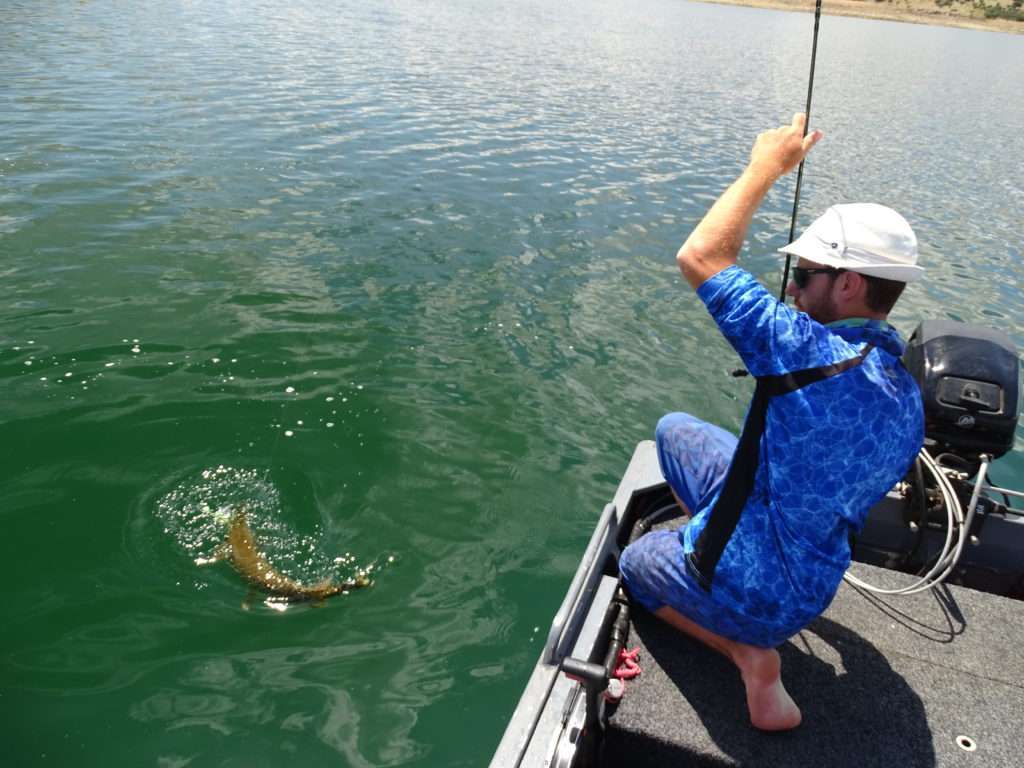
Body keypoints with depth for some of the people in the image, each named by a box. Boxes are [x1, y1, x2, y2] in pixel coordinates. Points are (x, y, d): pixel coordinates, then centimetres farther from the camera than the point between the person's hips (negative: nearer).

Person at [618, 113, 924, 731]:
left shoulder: (814, 354, -30)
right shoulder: (910, 399, -4)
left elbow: (699, 257, -25)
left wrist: (765, 168, -13)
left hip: (751, 590, -7)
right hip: (816, 583, 7)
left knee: (635, 561, 27)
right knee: (674, 429, 18)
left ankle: (751, 654, 4)